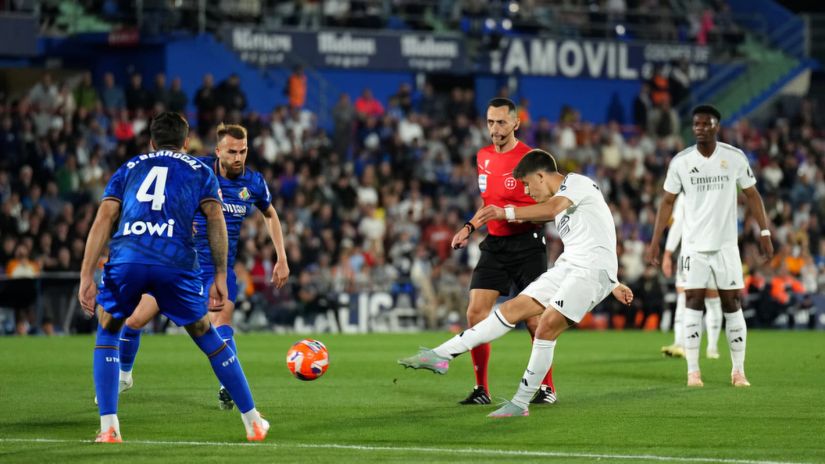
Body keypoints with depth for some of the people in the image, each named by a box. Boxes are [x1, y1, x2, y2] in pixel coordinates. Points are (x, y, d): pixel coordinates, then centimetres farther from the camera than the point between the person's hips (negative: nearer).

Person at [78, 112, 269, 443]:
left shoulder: (129, 168, 29)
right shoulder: (199, 171, 27)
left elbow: (103, 220, 15)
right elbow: (215, 220, 12)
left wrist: (86, 277, 9)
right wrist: (220, 278, 11)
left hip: (126, 258, 1)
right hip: (175, 263, 0)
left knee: (107, 332, 24)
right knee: (206, 337, 18)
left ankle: (108, 427, 12)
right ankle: (253, 422, 22)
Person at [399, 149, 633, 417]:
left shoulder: (576, 182, -5)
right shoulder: (561, 197, 24)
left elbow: (552, 209, -26)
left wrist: (507, 212, -30)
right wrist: (613, 284, 31)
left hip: (593, 269, -9)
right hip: (568, 265, 9)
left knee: (547, 324, -20)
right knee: (514, 308, 1)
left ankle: (521, 403, -13)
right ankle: (442, 356, -4)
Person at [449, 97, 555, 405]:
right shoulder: (483, 157, 10)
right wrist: (469, 227, 14)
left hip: (527, 244, -6)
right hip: (494, 244, 6)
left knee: (534, 319, -5)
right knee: (475, 313, -6)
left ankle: (547, 387, 12)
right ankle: (481, 389, 3)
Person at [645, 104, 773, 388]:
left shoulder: (735, 158, -2)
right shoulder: (680, 162, -1)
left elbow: (751, 195, 7)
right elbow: (668, 202, 5)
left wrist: (764, 231, 0)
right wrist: (654, 242, 1)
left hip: (726, 244, 0)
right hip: (694, 244, 0)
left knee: (732, 304, 0)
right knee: (693, 303, -5)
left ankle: (738, 370, 7)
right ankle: (693, 371, -1)